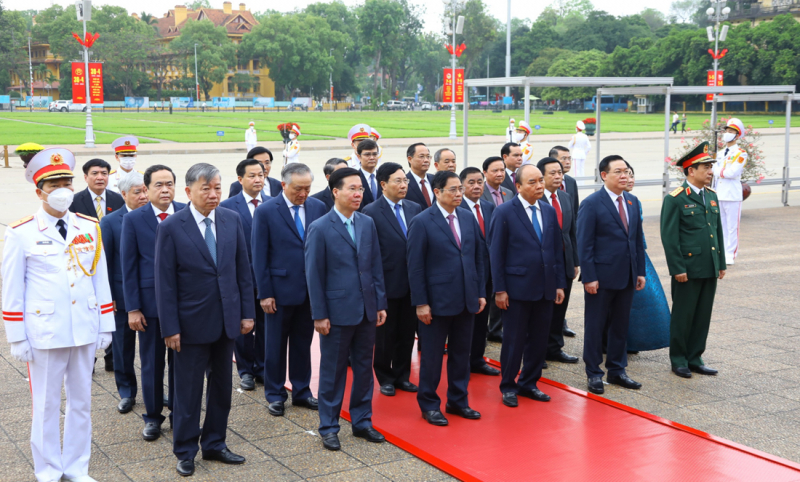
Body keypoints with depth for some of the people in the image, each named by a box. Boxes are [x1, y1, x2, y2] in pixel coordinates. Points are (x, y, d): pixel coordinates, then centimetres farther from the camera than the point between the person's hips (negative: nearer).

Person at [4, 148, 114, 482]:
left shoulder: (90, 227, 4)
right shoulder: (21, 234, -6)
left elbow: (101, 280, 8)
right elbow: (12, 290, -4)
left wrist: (105, 326, 6)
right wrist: (17, 338, -5)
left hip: (84, 330, 3)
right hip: (45, 333, -3)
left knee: (81, 402, 12)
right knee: (46, 405, 8)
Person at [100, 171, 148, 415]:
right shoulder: (110, 222, -3)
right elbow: (105, 262, -2)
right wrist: (107, 298, -5)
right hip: (122, 295, 0)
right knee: (123, 347, 11)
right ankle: (126, 392, 26)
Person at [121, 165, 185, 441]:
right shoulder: (133, 220, -3)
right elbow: (128, 267, -2)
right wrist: (132, 308, -6)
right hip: (150, 302, -1)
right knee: (152, 362, 8)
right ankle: (152, 416, 23)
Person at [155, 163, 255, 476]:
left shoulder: (232, 220, 1)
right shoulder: (171, 227, -10)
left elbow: (243, 270, 6)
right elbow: (165, 282, -9)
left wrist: (247, 312, 3)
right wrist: (170, 328, -11)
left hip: (226, 320, 4)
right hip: (192, 322, -4)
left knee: (221, 386, 14)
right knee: (189, 391, 7)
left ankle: (214, 444, 29)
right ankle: (185, 451, 22)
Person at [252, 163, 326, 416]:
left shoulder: (318, 208, 2)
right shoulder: (266, 212, -8)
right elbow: (259, 255, -7)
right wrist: (265, 292, -9)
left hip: (310, 290, 3)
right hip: (280, 290, -3)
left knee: (303, 343, 14)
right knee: (276, 345, 9)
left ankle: (301, 391, 27)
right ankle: (275, 395, 22)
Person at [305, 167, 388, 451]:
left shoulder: (368, 224, 6)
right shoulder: (320, 229, -9)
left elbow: (376, 266, 9)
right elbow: (313, 275, -8)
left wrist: (380, 304, 6)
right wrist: (319, 315, -10)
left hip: (366, 311, 5)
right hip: (337, 312, -5)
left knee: (364, 368, 13)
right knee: (333, 371, 6)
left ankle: (362, 421, 27)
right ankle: (328, 428, 18)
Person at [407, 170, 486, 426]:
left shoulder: (468, 217, 8)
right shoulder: (422, 222, -9)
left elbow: (478, 257, 12)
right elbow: (415, 266, -10)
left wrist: (481, 292, 7)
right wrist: (420, 303, -13)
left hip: (466, 300, 5)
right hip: (437, 301, -5)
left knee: (461, 353, 14)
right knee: (432, 355, 5)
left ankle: (458, 401, 28)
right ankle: (429, 405, 19)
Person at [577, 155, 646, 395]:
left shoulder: (632, 202, 10)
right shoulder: (591, 204, -10)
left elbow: (638, 239, 14)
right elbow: (584, 244, -12)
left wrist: (640, 271, 10)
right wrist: (589, 277, -16)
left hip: (627, 276, 6)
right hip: (601, 277, -6)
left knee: (621, 325, 14)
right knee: (595, 326, 4)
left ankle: (617, 371, 25)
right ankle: (594, 373, 15)